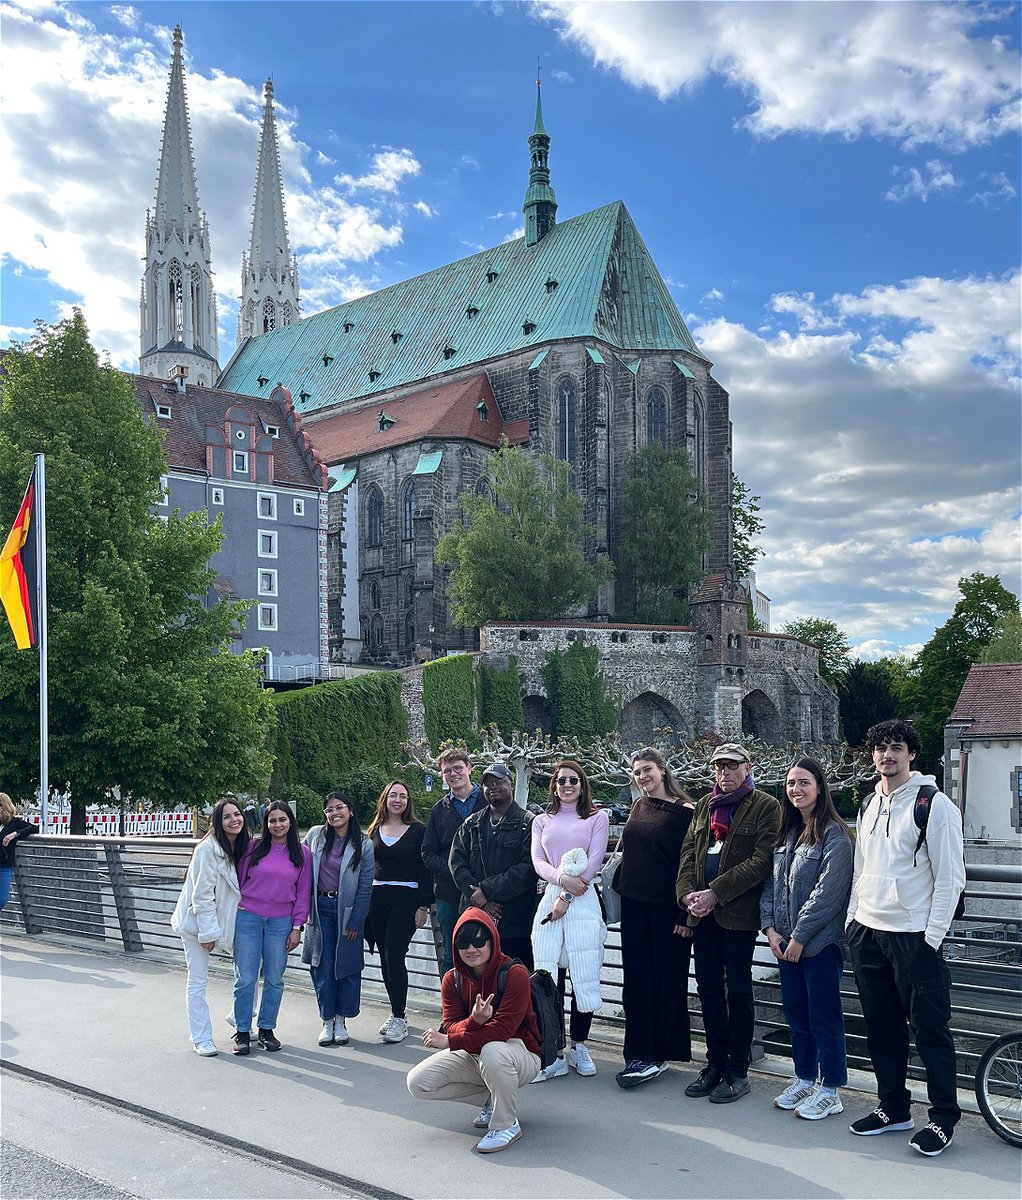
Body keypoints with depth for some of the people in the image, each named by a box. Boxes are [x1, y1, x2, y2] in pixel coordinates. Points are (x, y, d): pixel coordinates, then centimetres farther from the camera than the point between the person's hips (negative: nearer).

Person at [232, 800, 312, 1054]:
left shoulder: (302, 854, 4)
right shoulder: (253, 848, 2)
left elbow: (303, 893, 6)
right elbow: (239, 880, 7)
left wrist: (297, 927, 2)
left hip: (281, 922, 1)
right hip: (248, 918, -1)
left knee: (274, 979, 7)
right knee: (245, 979, 1)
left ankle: (267, 1030, 19)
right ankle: (242, 1032, 12)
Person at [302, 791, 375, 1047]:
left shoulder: (363, 845, -4)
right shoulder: (315, 835, 2)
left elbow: (365, 886, -4)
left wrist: (356, 922, -7)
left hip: (347, 910, -1)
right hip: (320, 908, 1)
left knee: (347, 966, 4)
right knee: (323, 966, 2)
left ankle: (341, 1021, 16)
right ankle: (327, 1021, 13)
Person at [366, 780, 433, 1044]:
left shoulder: (418, 831, -1)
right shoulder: (375, 830, 11)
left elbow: (425, 870, -2)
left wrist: (424, 905, -7)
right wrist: (364, 903, 9)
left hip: (406, 899, -4)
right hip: (377, 898, 5)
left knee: (395, 956, -12)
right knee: (385, 958, 8)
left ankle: (399, 1018, -3)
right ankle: (396, 1013, 20)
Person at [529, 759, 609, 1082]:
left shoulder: (597, 818, 9)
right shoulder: (542, 821, 17)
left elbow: (593, 862, -1)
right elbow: (538, 862, 5)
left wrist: (566, 897, -8)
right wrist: (563, 879, -14)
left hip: (582, 901, -2)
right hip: (550, 899, 2)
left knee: (584, 977, -1)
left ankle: (578, 1047, 14)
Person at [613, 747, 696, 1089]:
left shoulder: (684, 812, -9)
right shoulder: (639, 807, 10)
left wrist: (684, 913, -14)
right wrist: (618, 887, 13)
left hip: (667, 907, -6)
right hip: (634, 905, 6)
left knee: (667, 981, 4)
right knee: (636, 981, 5)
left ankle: (660, 1054, 15)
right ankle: (639, 1056, 10)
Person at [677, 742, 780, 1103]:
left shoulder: (765, 806, -4)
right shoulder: (704, 805, 16)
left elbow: (761, 860, -13)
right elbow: (688, 851, 13)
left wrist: (715, 893, -17)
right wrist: (688, 894, -5)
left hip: (738, 911, -6)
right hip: (703, 911, 6)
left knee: (737, 989, 1)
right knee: (708, 987, 10)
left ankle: (737, 1071, 12)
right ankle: (715, 1063, 22)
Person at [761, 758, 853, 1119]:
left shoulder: (834, 835, -13)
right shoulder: (786, 834, 11)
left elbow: (828, 892, -18)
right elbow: (771, 883, 11)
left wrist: (799, 935, -17)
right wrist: (770, 926, -2)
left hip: (819, 941, -7)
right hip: (785, 941, 7)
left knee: (824, 1016, 2)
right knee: (795, 1012, 16)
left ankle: (830, 1090, 14)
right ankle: (804, 1079, 29)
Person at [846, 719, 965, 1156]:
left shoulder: (934, 804, -8)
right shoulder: (869, 806, 13)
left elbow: (950, 877, -10)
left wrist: (933, 935, -14)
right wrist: (853, 920, 12)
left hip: (913, 936, -6)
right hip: (867, 933, 7)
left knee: (930, 1029, 1)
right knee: (882, 1028, 13)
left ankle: (943, 1117, 13)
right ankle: (893, 1108, 26)